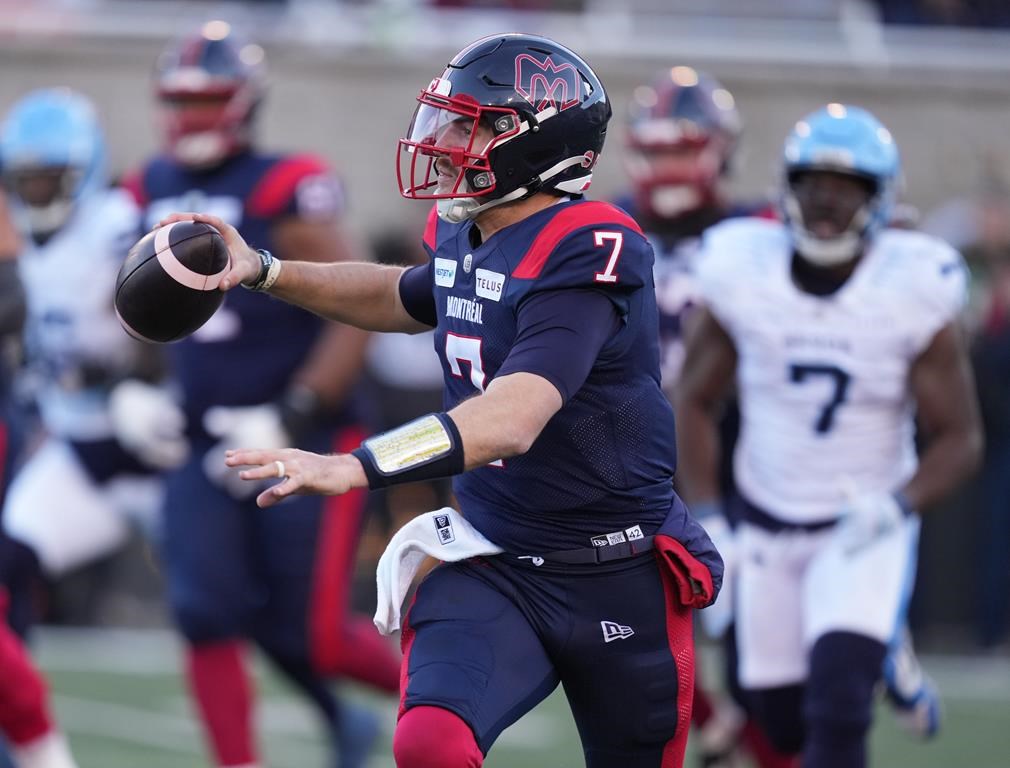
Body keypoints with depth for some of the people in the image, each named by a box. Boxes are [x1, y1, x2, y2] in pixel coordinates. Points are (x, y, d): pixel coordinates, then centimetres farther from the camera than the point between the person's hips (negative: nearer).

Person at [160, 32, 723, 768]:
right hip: (492, 562, 5)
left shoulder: (585, 254, -22)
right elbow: (410, 300, 29)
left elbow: (512, 421, -35)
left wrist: (354, 467, -45)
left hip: (618, 582, -5)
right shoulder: (463, 239, 3)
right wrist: (262, 271, 19)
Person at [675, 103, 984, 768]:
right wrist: (705, 518, -5)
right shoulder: (744, 274, -11)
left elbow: (960, 438, -8)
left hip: (866, 530, -3)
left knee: (837, 707, -22)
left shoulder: (913, 296, -15)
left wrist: (897, 505, -26)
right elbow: (696, 401, 3)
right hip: (767, 529, 3)